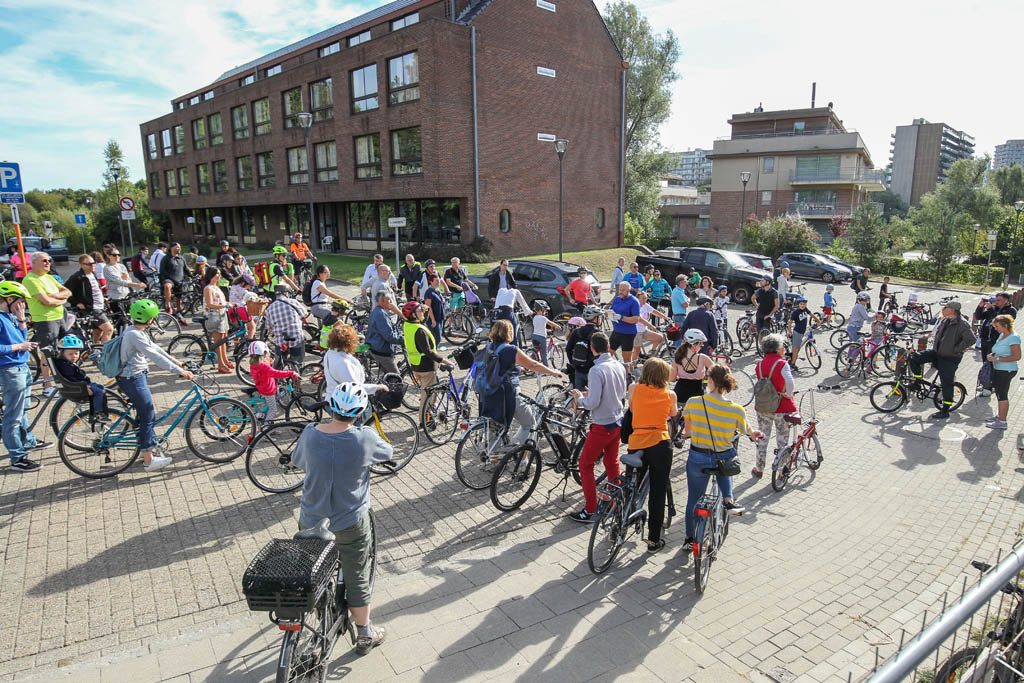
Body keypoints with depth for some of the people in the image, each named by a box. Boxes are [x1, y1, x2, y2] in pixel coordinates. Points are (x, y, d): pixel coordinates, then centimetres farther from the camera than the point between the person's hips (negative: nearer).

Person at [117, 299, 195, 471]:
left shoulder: (134, 331, 8)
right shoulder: (135, 335, -23)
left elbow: (155, 348, 17)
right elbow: (155, 356, -28)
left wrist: (175, 362, 18)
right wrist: (180, 371, -28)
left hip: (135, 378, 10)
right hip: (133, 380, -10)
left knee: (148, 414, 19)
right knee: (148, 417, -2)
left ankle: (146, 448, 30)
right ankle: (148, 461, 5)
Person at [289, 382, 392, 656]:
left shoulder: (310, 433, -15)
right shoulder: (365, 438, -23)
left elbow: (297, 460, 5)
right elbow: (387, 452, -2)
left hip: (311, 522, 3)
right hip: (351, 525, -3)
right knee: (358, 579, 16)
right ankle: (365, 635, 32)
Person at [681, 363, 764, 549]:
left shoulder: (693, 402, -16)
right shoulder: (736, 410, -16)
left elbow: (687, 432, -1)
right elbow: (750, 433, 2)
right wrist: (755, 434, 26)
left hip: (697, 459, 0)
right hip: (724, 459, 1)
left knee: (693, 499, 19)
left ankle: (690, 538, 30)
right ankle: (728, 498, 23)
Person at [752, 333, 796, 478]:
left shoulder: (759, 364, 1)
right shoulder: (782, 363, -16)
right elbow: (789, 382, -31)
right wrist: (788, 395, -16)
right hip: (781, 408, -4)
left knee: (762, 439, 17)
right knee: (782, 441, 12)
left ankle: (759, 469, 27)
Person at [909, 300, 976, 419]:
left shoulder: (962, 324, -18)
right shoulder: (943, 320, 6)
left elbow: (971, 339, -27)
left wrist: (956, 350, -21)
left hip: (950, 358, -7)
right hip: (936, 352, 7)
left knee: (946, 384, 0)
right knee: (914, 358, -6)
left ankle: (945, 411, 10)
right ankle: (918, 382, 12)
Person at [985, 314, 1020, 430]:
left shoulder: (1013, 338, -18)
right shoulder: (1001, 335, 8)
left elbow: (1017, 356, -22)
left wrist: (997, 359, -22)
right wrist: (992, 355, 5)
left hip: (1006, 371, -9)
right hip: (998, 369, 9)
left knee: (1002, 395, -4)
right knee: (998, 393, 18)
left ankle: (1002, 421, 3)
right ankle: (999, 415, 32)